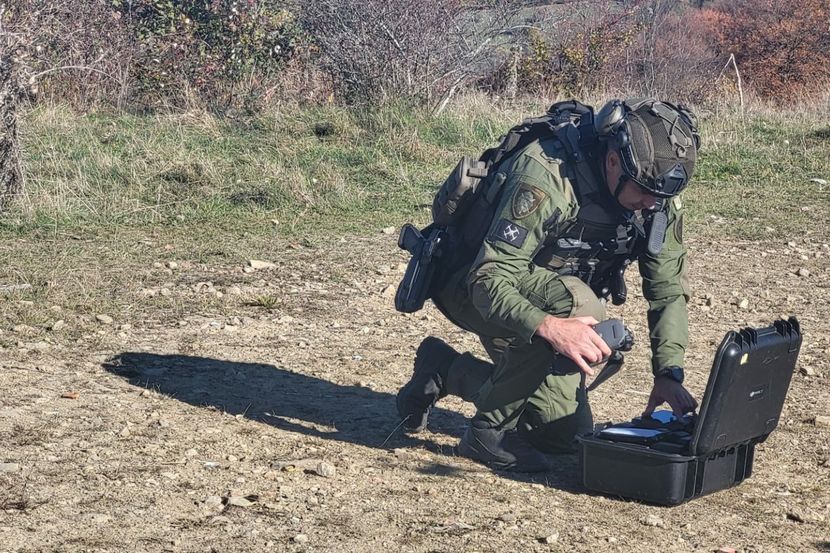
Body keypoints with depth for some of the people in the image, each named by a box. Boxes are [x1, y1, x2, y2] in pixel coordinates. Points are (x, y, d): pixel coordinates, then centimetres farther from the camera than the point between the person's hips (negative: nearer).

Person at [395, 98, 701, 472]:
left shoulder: (658, 198, -14)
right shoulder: (544, 176, -35)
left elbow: (669, 288, -6)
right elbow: (489, 280, -39)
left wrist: (669, 373, -19)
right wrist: (550, 327, -56)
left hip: (551, 294, 7)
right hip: (469, 284, -7)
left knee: (568, 435, 4)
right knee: (574, 302, -37)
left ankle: (444, 369, 21)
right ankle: (490, 429, -19)